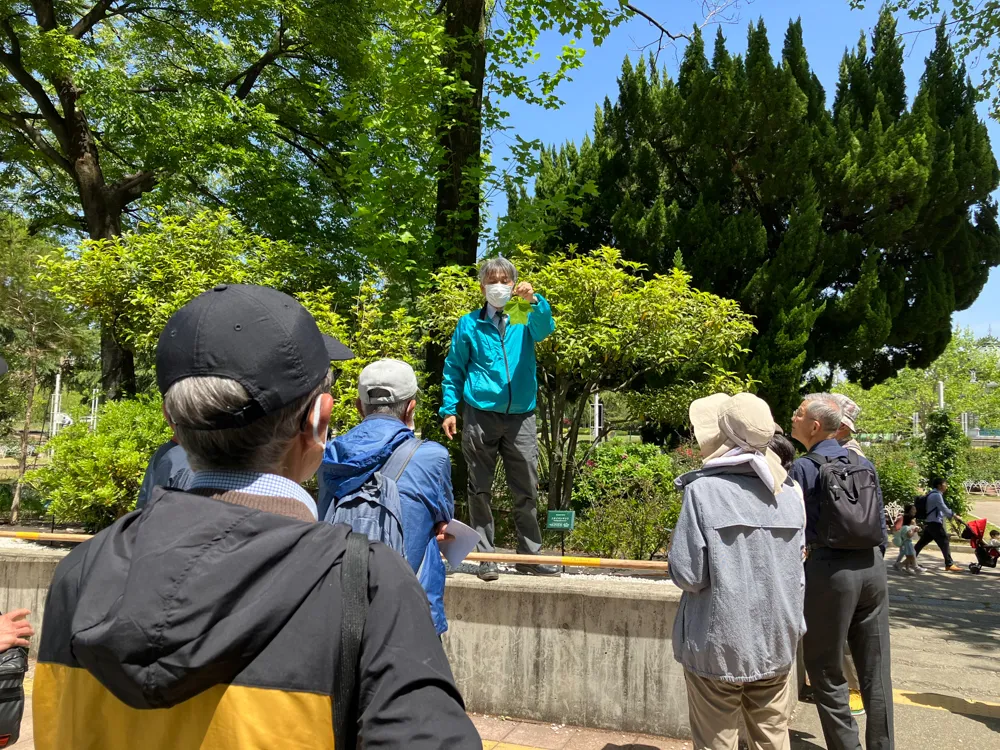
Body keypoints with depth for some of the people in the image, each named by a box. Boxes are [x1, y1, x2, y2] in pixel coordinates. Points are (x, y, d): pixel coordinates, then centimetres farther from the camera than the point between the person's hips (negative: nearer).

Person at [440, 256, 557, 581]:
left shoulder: (526, 318, 8)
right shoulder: (469, 324, 7)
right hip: (480, 416, -1)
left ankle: (530, 554, 19)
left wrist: (534, 300, -34)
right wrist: (449, 409, 2)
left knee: (526, 490, 7)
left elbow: (544, 327, -15)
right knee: (480, 490, 5)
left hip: (521, 417, 1)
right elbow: (453, 369, 10)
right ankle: (485, 556, 15)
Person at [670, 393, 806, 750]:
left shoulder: (703, 490, -15)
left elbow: (688, 575, -16)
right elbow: (795, 573, 9)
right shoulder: (788, 494, 2)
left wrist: (674, 547, 4)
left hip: (718, 645, -5)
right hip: (777, 642, 5)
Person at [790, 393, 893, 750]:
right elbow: (881, 524, 14)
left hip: (829, 570, -6)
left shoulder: (804, 467, -9)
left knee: (827, 672, 8)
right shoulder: (865, 464, 8)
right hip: (872, 566, 6)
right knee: (875, 670, 14)